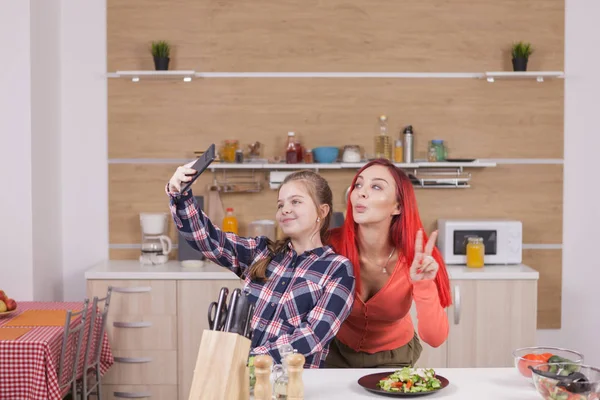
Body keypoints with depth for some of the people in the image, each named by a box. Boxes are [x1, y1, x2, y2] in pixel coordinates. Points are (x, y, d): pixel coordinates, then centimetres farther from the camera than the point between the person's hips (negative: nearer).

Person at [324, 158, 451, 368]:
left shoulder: (418, 256, -22)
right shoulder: (331, 244, -24)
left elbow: (435, 338, -24)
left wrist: (423, 285, -36)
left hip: (394, 357, 0)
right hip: (339, 351, 0)